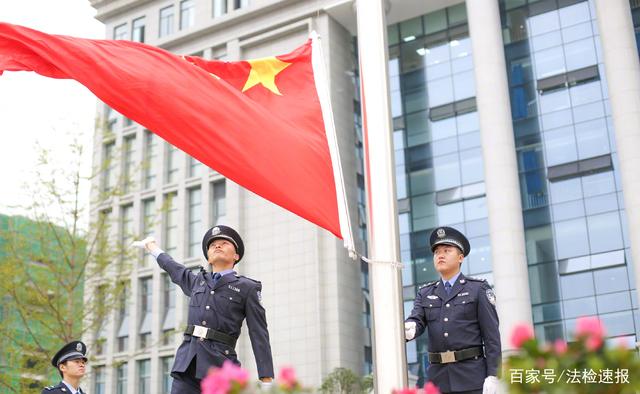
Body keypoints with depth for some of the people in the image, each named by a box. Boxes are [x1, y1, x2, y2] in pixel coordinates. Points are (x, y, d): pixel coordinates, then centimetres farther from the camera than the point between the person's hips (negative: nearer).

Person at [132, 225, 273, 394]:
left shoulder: (247, 288, 5)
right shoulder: (197, 281, 19)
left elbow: (259, 337, -1)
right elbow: (173, 268, 40)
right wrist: (151, 246, 57)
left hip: (220, 366, -4)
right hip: (187, 363, 4)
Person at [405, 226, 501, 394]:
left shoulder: (478, 289, 2)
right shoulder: (425, 293, 13)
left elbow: (492, 334, -4)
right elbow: (416, 322, -3)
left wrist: (492, 375, -12)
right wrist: (408, 330, -28)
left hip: (472, 375, -3)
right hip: (439, 378, 4)